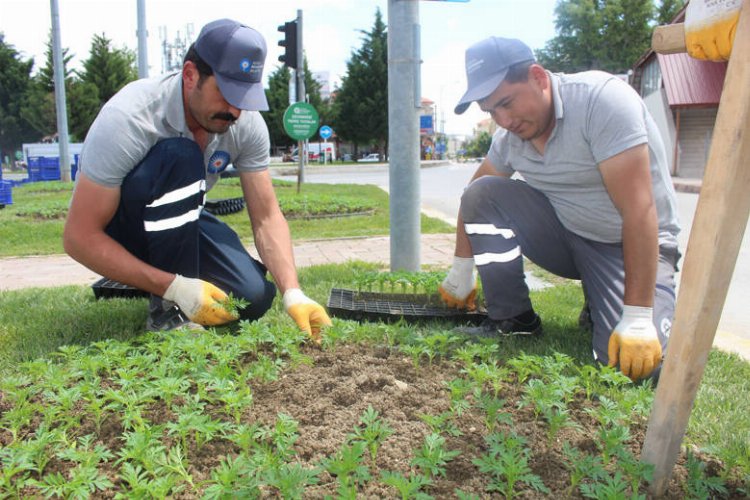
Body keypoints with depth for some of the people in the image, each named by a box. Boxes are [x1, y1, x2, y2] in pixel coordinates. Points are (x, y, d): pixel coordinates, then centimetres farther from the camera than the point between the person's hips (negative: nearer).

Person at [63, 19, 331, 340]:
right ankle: (168, 311, -20)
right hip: (116, 233, -4)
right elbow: (79, 237, -29)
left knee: (253, 296, -19)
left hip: (174, 223, 5)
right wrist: (174, 288, -35)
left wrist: (293, 294, -30)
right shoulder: (128, 118, -31)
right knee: (180, 157, -34)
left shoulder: (247, 123, -17)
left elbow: (266, 217, -15)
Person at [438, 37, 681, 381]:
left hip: (632, 246, -5)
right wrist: (461, 270, 9)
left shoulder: (600, 98, -25)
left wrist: (638, 317, -31)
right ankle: (512, 320, -6)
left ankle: (602, 307, 7)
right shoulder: (509, 134, -5)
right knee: (481, 195, -15)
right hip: (564, 235, 5)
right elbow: (475, 200, 10)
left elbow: (639, 209, -29)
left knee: (635, 362, -27)